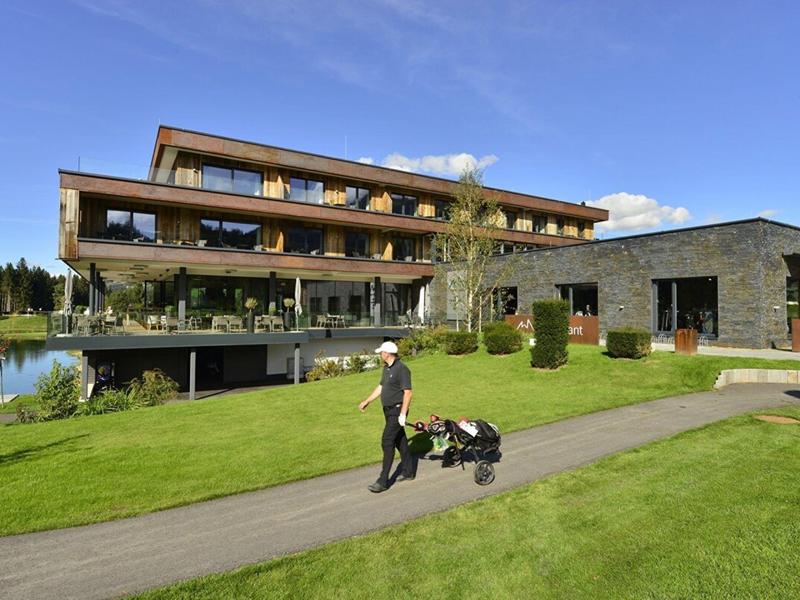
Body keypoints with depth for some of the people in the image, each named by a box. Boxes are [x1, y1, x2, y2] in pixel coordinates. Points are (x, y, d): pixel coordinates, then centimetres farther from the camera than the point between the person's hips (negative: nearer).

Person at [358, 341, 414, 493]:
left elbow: (408, 393, -21)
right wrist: (367, 402, 21)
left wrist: (403, 414, -23)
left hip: (397, 411, -9)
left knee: (387, 442, -9)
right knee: (400, 440, 17)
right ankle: (408, 472, 31)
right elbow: (381, 387, 19)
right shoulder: (386, 368, 10)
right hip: (389, 410, 9)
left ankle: (383, 481, -3)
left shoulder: (402, 369, -19)